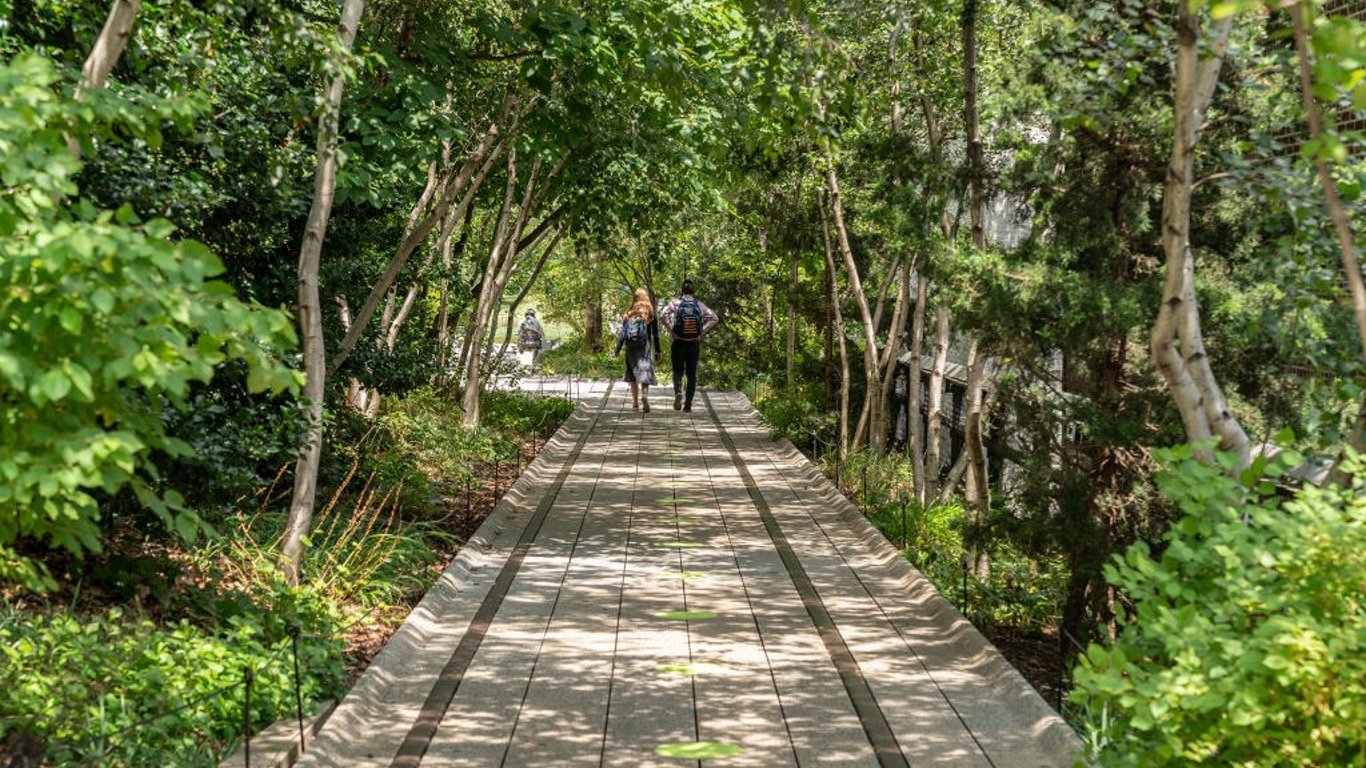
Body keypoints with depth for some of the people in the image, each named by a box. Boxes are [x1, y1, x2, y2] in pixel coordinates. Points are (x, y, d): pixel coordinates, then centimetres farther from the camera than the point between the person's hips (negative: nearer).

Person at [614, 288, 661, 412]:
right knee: (644, 372, -6)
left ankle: (635, 403, 19)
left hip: (630, 347, 2)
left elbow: (622, 333, 1)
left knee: (633, 375, 14)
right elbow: (655, 334, 0)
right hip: (644, 346, -2)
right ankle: (644, 396, -31)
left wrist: (618, 349, 5)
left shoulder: (629, 314, 3)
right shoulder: (650, 314, 0)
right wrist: (657, 350, 6)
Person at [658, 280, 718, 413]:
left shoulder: (675, 303, -4)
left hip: (678, 343, -1)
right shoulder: (700, 305, 3)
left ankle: (678, 391, -19)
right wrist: (702, 331, 2)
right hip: (694, 344, 1)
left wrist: (671, 330, -7)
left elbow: (662, 315, -16)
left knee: (678, 371, 10)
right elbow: (714, 318, 0)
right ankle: (688, 405, 4)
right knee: (691, 374, 8)